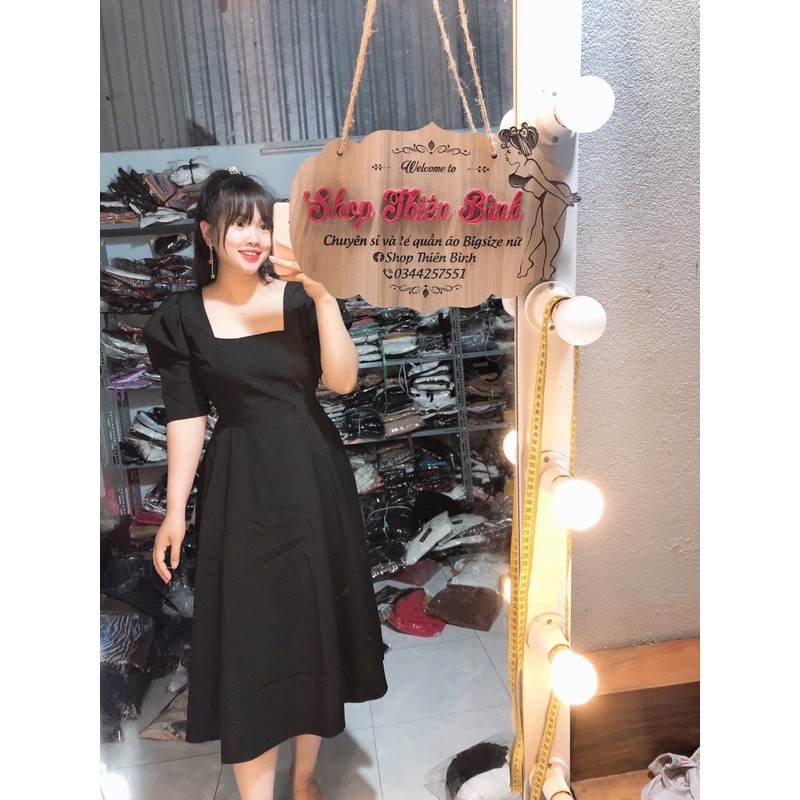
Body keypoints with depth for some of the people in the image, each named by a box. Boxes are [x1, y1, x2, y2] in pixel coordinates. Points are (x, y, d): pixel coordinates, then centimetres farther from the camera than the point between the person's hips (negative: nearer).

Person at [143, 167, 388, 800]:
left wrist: (323, 296, -20)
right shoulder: (183, 318, 0)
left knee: (315, 621, 12)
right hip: (239, 488, -1)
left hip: (313, 477, 2)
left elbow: (342, 381, -11)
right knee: (248, 636, 3)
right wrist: (175, 509, -4)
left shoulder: (300, 298, 1)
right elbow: (187, 417, -1)